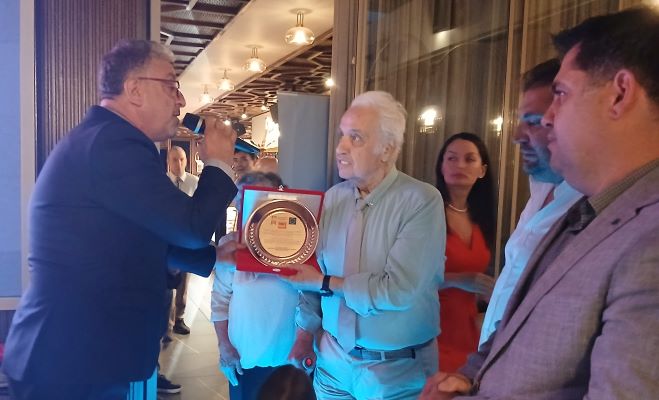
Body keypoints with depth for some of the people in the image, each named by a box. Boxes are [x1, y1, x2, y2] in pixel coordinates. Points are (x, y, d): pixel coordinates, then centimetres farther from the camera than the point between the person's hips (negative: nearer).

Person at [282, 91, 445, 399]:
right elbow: (316, 270, 7)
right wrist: (305, 332, 6)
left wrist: (325, 283, -15)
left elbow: (397, 291, -24)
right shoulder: (333, 197, -1)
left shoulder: (422, 201, -18)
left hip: (398, 370, -4)